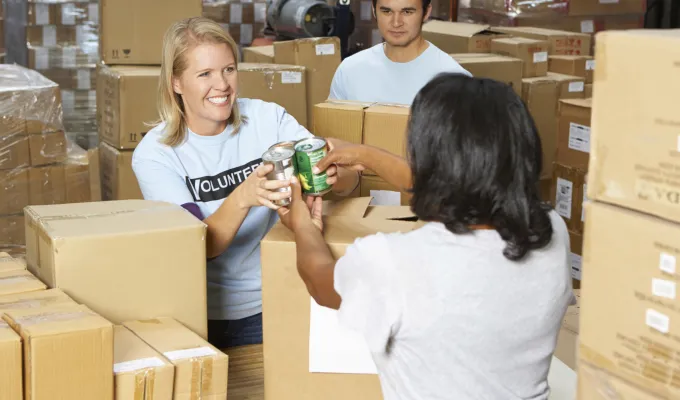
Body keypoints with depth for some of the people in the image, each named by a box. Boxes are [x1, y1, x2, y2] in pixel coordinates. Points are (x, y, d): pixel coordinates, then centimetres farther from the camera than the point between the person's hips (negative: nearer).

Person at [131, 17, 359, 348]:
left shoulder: (267, 118, -4)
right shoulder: (154, 153, -8)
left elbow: (350, 179, -8)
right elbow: (197, 245, -17)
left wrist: (332, 176, -31)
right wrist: (242, 197, -35)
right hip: (204, 315, -1)